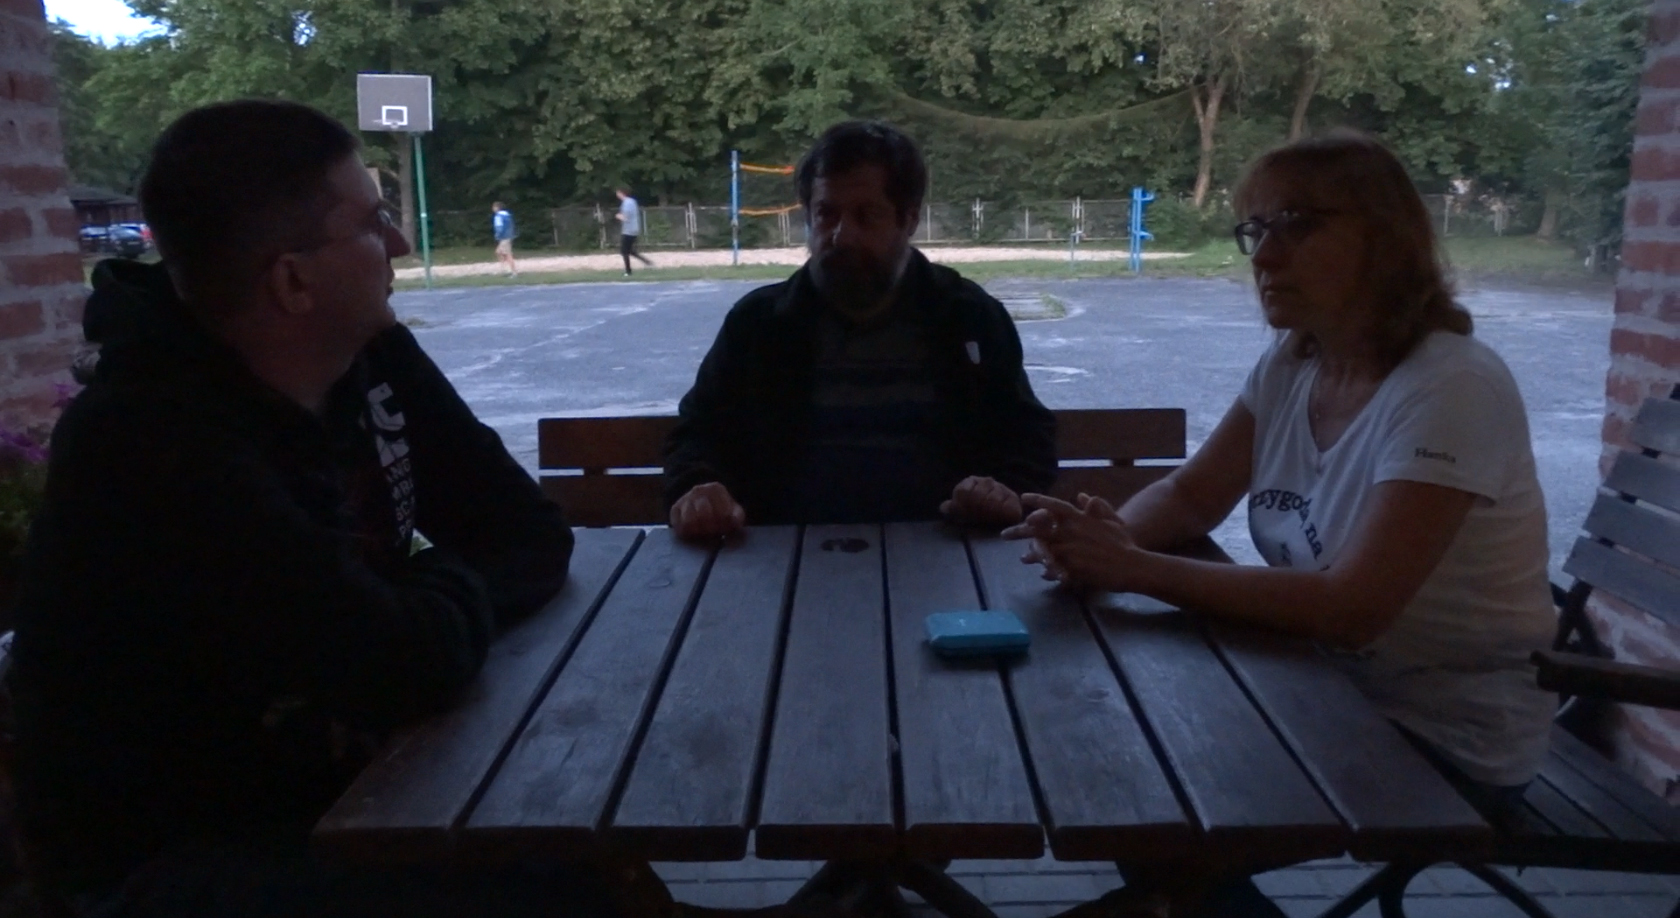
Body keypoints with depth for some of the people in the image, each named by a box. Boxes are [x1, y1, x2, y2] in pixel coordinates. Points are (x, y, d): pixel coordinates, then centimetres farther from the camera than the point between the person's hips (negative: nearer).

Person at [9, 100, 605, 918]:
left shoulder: (370, 355, -2)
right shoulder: (153, 443, -26)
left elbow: (532, 533, -2)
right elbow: (410, 666, -31)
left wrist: (429, 604, -20)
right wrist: (454, 592, -11)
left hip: (344, 783, 7)